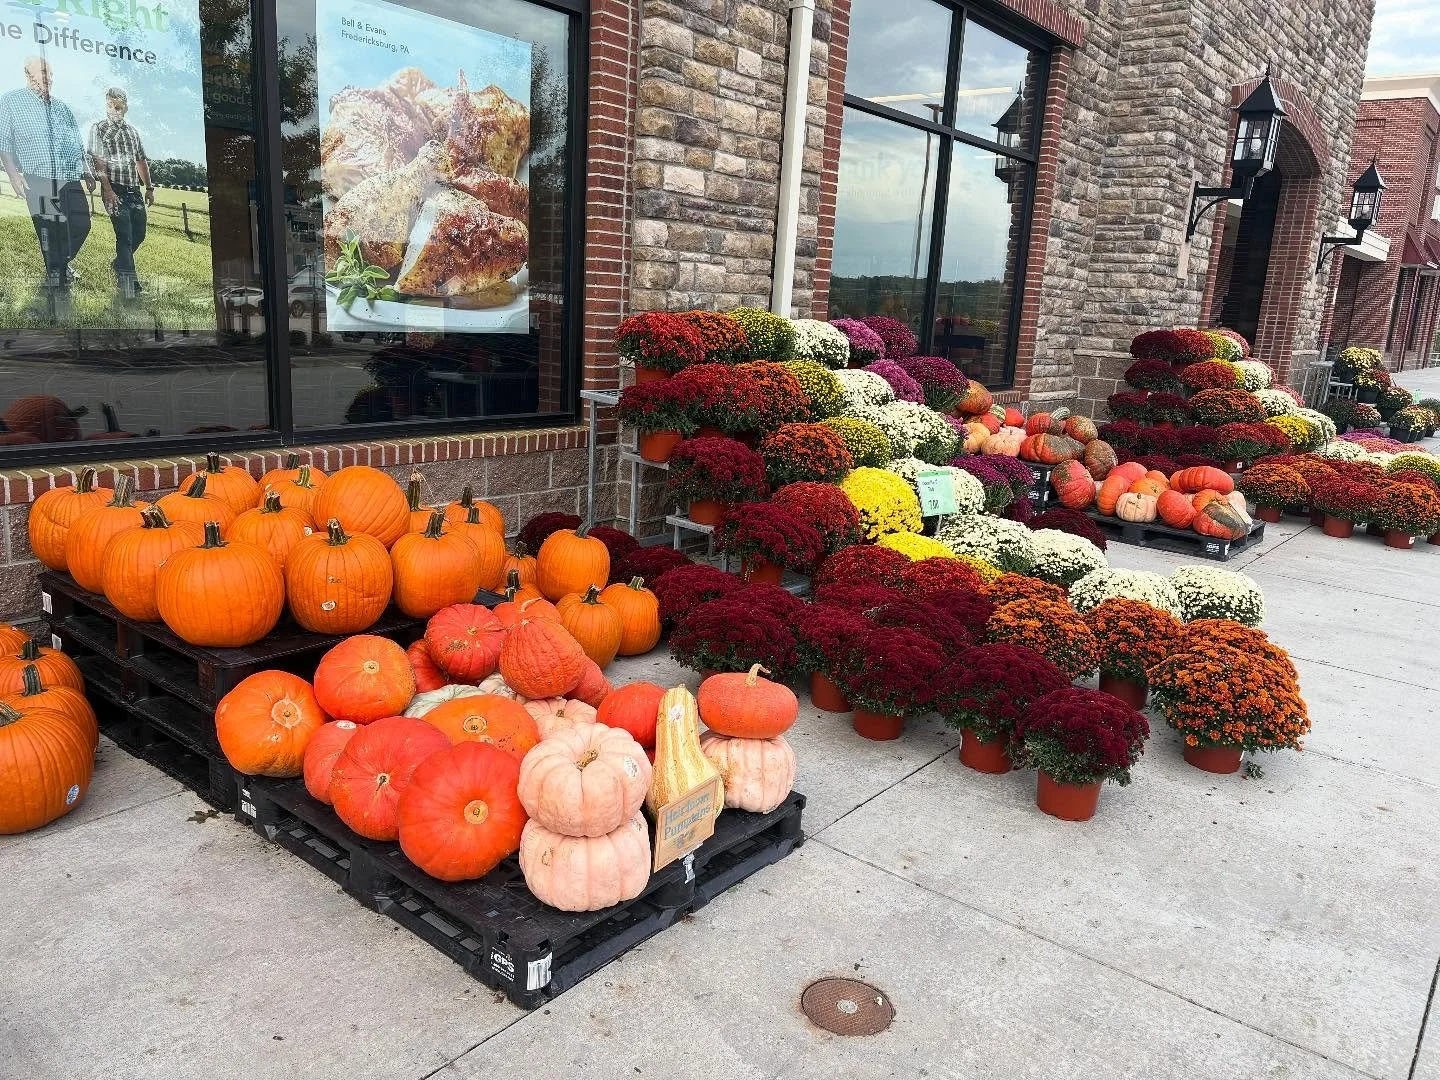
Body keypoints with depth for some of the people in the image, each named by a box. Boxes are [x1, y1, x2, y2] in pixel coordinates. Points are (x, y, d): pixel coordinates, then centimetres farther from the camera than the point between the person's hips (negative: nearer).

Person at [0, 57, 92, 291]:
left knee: (81, 225, 2)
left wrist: (86, 171, 17)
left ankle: (63, 262, 26)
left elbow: (78, 144, 25)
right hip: (38, 180, -5)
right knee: (47, 229, -2)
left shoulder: (63, 108, 19)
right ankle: (55, 272, 11)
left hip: (70, 181, 5)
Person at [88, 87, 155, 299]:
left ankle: (119, 263, 31)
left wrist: (149, 188, 15)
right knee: (124, 234, -13)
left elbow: (141, 161, 22)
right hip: (114, 189, -6)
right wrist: (108, 190, -17)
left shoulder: (132, 132, 17)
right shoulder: (98, 129, 0)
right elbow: (98, 162, -7)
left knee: (139, 233, 7)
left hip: (134, 189, 6)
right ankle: (126, 280, -13)